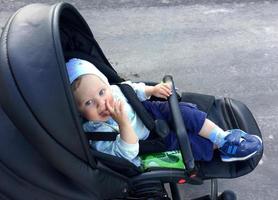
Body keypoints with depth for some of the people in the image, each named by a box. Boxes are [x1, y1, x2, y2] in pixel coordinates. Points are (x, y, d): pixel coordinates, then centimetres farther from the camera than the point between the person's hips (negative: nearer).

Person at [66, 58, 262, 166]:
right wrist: (123, 122, -48)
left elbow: (134, 89, 7)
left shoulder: (112, 89, -15)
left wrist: (152, 89, -10)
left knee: (184, 111, -14)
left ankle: (224, 136, -4)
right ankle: (223, 147, 2)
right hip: (148, 141, -5)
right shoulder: (96, 131, -29)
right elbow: (127, 153, -34)